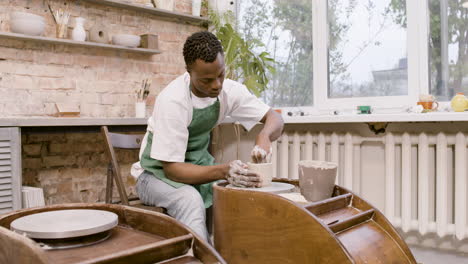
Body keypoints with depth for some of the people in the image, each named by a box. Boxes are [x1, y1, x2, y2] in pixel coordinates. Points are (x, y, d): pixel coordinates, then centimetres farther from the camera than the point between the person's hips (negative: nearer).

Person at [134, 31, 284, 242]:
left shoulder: (230, 90, -12)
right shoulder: (172, 101, -28)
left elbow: (274, 119, -5)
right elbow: (171, 168, -26)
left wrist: (264, 135, -29)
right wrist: (223, 171, -40)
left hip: (200, 165, 5)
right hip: (161, 172, -5)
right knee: (190, 200, -36)